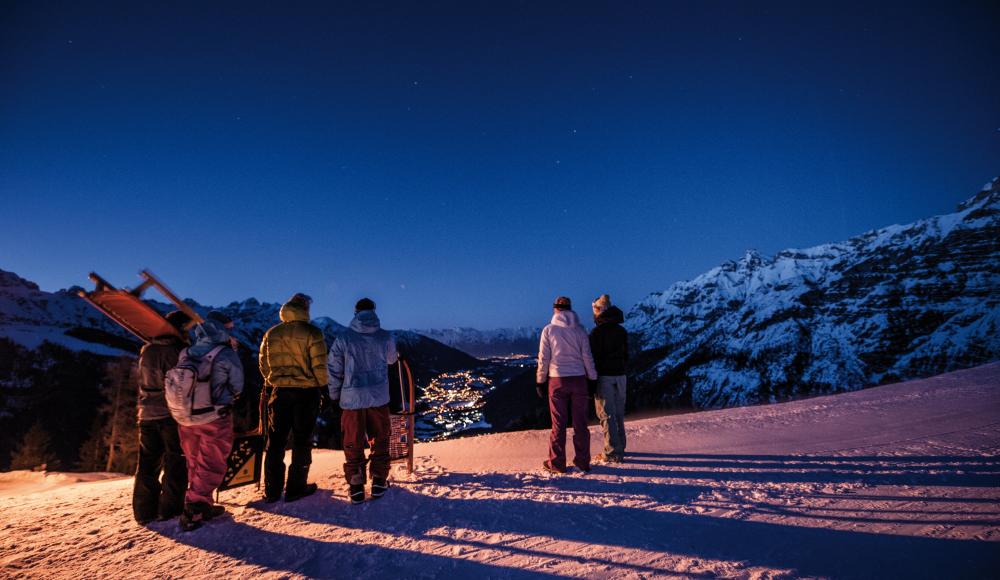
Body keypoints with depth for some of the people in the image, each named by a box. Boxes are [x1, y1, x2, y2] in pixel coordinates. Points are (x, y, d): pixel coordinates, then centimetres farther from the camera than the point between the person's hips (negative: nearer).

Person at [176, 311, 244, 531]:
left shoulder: (186, 354, -2)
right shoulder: (227, 355, -15)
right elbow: (237, 388, -5)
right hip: (214, 419, -5)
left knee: (195, 465, 19)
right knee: (210, 467, 7)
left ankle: (203, 506, 31)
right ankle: (192, 513, 6)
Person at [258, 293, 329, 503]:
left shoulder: (271, 334, 5)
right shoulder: (312, 332, -10)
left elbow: (263, 364, 10)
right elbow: (319, 365, -10)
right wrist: (322, 387, 2)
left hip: (279, 391, 4)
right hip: (306, 391, -4)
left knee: (275, 441, 12)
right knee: (302, 440, 6)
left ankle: (272, 490, 16)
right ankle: (296, 488, 10)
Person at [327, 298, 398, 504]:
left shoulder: (343, 338, -6)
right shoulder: (386, 337, -2)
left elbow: (334, 369, -1)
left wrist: (334, 394, 13)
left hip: (352, 398, -1)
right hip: (379, 397, 1)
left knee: (353, 444, 10)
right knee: (380, 440, 15)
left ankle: (356, 488, 14)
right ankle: (378, 483, 20)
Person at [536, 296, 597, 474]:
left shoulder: (549, 329, -2)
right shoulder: (580, 330, 2)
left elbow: (543, 359, -3)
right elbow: (587, 358, 2)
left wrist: (540, 381, 6)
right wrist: (593, 379, 10)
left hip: (557, 381, -2)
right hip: (579, 379, 2)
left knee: (559, 423, 5)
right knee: (580, 423, 8)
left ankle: (557, 463, 11)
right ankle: (582, 461, 15)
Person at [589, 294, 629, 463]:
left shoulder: (597, 332, -12)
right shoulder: (622, 331, 10)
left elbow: (594, 358, -14)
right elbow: (626, 355, 15)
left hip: (604, 377, -7)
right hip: (620, 376, 7)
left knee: (607, 415, -2)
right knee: (619, 414, 15)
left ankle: (612, 453, 0)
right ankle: (619, 448, 23)